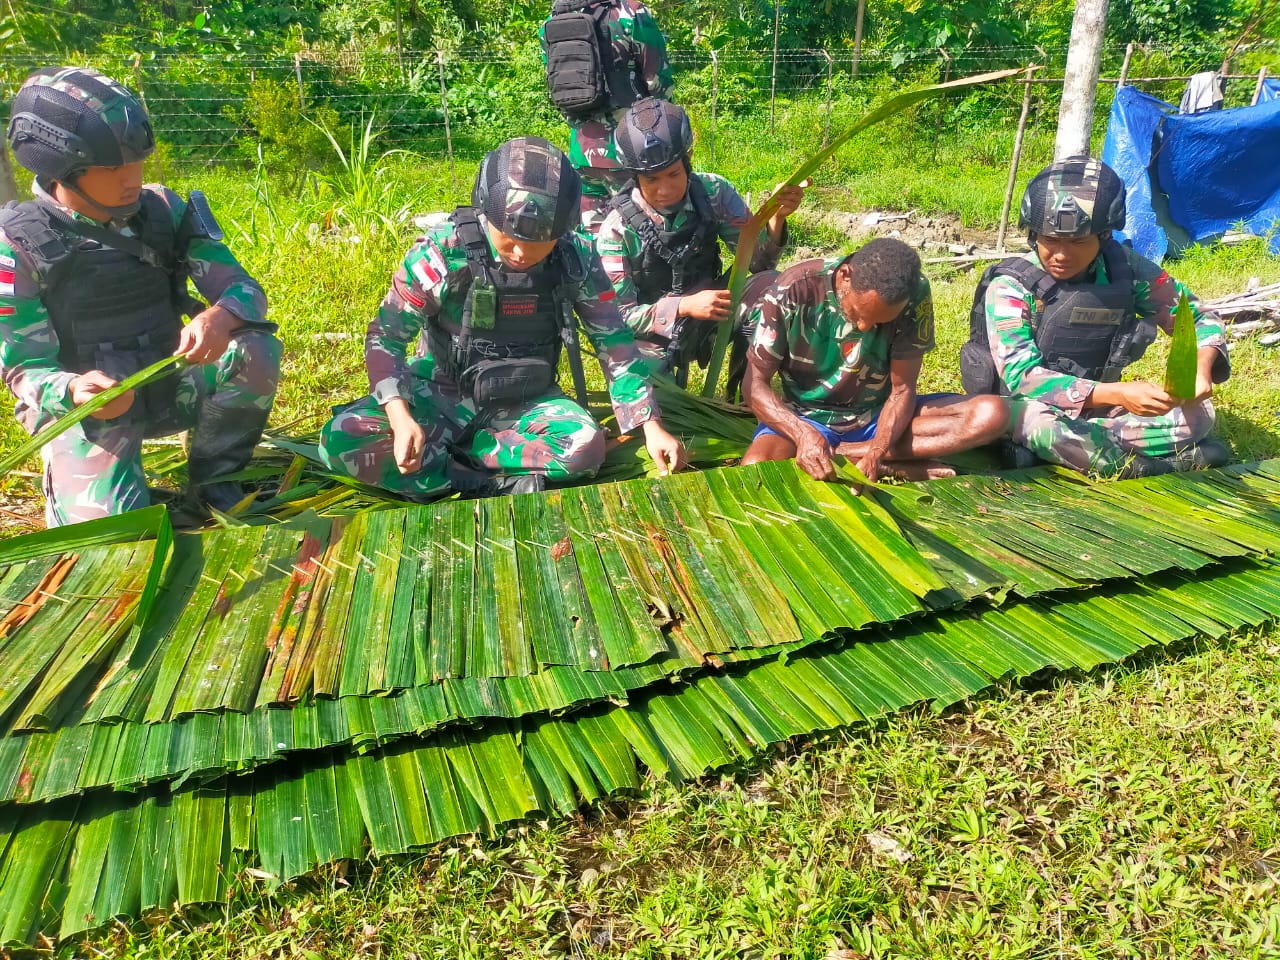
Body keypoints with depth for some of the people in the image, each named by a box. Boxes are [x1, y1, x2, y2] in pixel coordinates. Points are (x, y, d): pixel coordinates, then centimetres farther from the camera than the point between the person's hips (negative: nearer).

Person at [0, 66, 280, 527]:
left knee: (255, 351, -25)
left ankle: (213, 477, -3)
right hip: (85, 404, -3)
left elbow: (242, 288, -8)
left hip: (169, 386, 3)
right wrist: (73, 392, -36)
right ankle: (66, 472, 15)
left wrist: (220, 317, -33)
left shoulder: (162, 212, -5)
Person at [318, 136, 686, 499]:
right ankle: (500, 487, -24)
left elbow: (615, 344, -5)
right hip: (441, 396, -1)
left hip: (524, 403, 1)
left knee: (586, 446, -31)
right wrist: (401, 419, -28)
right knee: (342, 440, -26)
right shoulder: (443, 251, -19)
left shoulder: (577, 260, -13)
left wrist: (651, 427, -13)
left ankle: (439, 449, -17)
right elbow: (386, 337, -12)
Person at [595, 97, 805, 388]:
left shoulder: (713, 192, -13)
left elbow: (758, 260, -10)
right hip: (653, 334, -3)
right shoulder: (618, 228, -19)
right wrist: (684, 306, -33)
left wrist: (776, 217, -32)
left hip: (709, 315, 3)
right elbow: (618, 315, -18)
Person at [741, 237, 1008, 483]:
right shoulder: (794, 290, -20)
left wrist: (876, 451, -30)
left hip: (878, 417, 3)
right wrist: (804, 433, -32)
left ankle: (841, 453, -21)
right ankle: (894, 468, -21)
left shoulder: (914, 295, -16)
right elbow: (755, 383, -15)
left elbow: (902, 390, -11)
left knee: (992, 413, -20)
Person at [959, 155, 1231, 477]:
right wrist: (1118, 394, -38)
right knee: (1035, 420, -38)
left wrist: (1201, 368, -19)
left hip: (1096, 411, 5)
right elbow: (1022, 377, -27)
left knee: (1198, 412, -13)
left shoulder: (1128, 270, -5)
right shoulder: (1010, 287, -17)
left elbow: (1200, 321, 5)